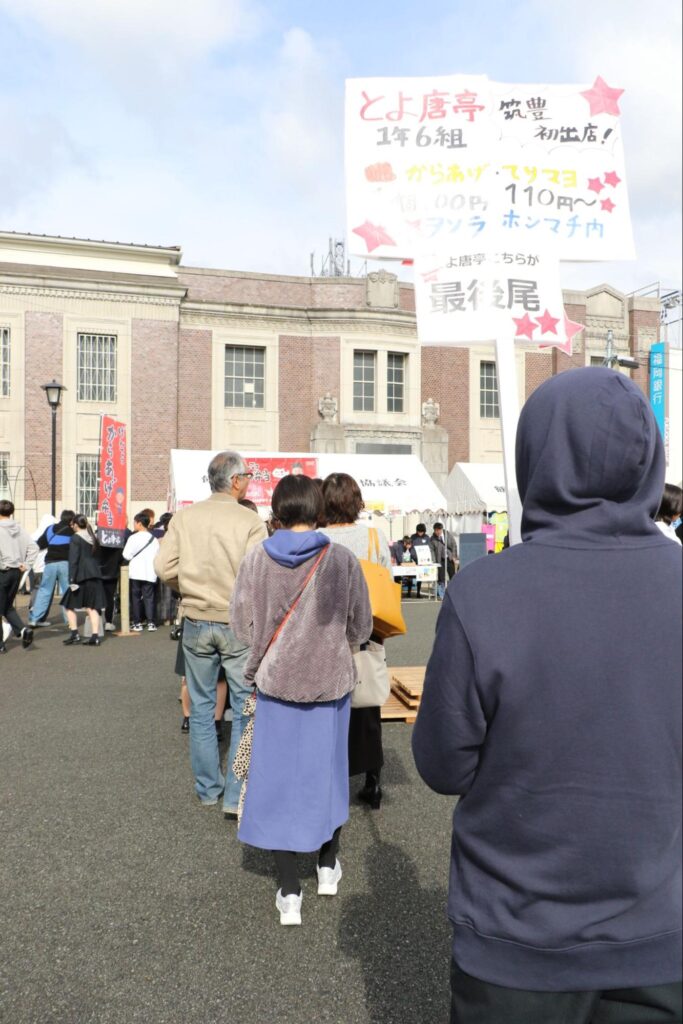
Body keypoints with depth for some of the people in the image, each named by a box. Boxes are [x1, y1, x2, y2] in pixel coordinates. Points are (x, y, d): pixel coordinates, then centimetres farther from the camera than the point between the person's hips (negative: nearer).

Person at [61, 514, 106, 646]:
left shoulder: (75, 538, -7)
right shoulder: (93, 538, 13)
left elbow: (73, 561, -13)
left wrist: (72, 580, -14)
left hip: (81, 576, -6)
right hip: (95, 575, 6)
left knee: (70, 605, 10)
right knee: (92, 607, 5)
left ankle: (74, 633, 5)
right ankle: (95, 636, -1)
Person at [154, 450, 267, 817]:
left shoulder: (185, 517, -2)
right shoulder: (250, 520, -13)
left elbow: (164, 567, -5)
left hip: (196, 623, 4)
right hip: (238, 624, -3)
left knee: (201, 708, 16)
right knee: (245, 710, 7)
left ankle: (208, 789, 27)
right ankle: (236, 796, 9)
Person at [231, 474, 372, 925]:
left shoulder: (257, 559, -10)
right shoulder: (343, 559, -11)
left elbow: (242, 625, -3)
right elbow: (361, 628, -4)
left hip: (275, 681, 0)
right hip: (331, 681, 0)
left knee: (279, 778, 10)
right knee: (328, 771, 19)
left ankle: (289, 891, 15)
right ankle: (328, 866, 38)